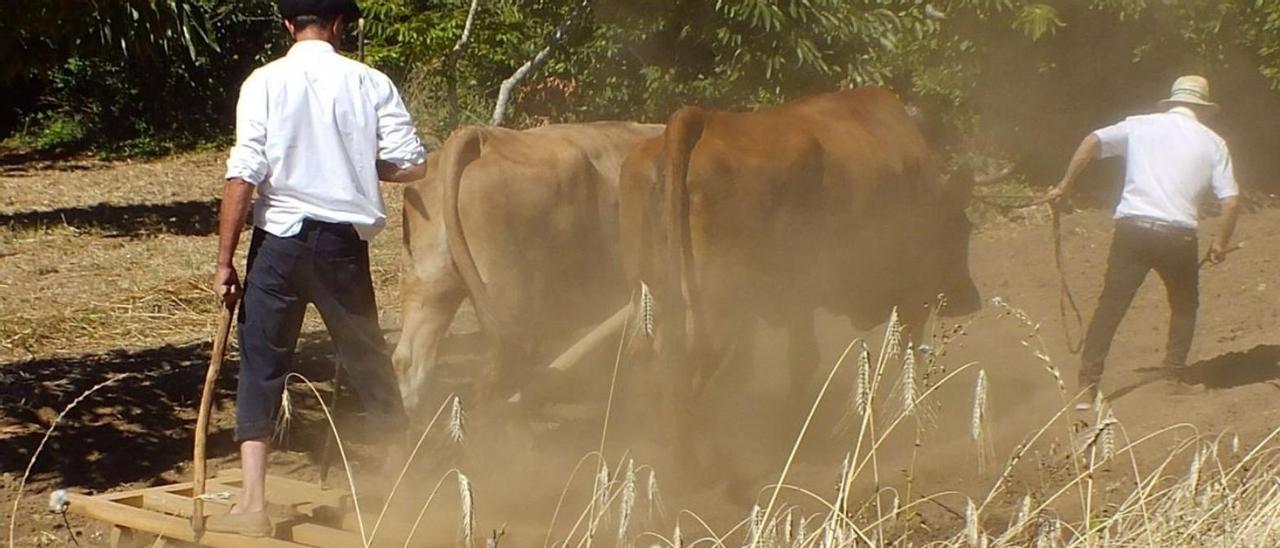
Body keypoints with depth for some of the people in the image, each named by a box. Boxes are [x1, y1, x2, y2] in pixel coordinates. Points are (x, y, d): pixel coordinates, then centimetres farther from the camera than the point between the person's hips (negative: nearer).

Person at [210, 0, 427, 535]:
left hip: (281, 236, -2)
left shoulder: (265, 83, -4)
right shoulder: (370, 84, 0)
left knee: (261, 364, 4)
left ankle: (252, 502, -5)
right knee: (367, 358, 17)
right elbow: (413, 165, -1)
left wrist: (225, 262, -5)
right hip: (344, 240, 2)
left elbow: (243, 175, -9)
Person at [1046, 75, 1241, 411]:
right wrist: (1221, 242, 18)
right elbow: (1231, 201, 4)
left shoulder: (1139, 126, 13)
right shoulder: (1212, 143, 11)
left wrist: (1065, 186, 4)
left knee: (1110, 308, 4)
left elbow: (1093, 142, -2)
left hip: (1132, 230, 1)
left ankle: (1087, 389, -4)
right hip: (1179, 235, 0)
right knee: (1185, 306, 25)